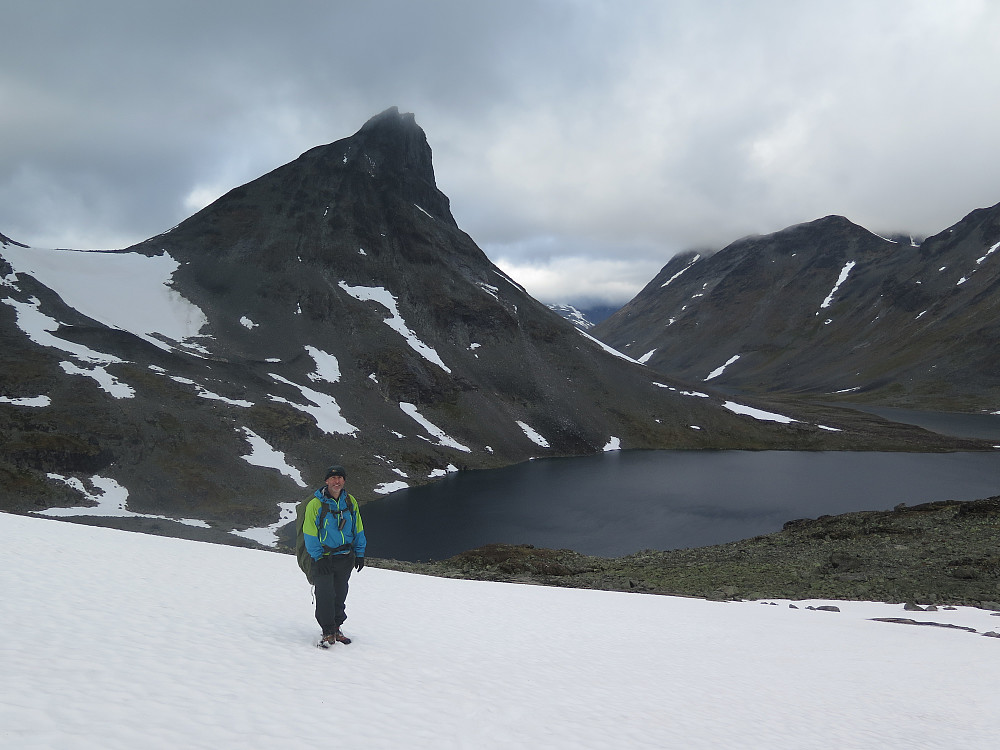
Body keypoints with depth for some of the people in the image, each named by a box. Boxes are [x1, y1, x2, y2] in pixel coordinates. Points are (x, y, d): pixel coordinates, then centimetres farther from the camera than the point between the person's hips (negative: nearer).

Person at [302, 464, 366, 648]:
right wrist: (318, 557, -12)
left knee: (340, 595, 12)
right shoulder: (315, 504, -11)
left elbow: (358, 529, 11)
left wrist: (360, 554, 9)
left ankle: (336, 627, 26)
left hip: (345, 557, 4)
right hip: (324, 558, -4)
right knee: (325, 595, -6)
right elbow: (310, 533, -8)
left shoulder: (350, 502, 2)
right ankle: (328, 632, 5)